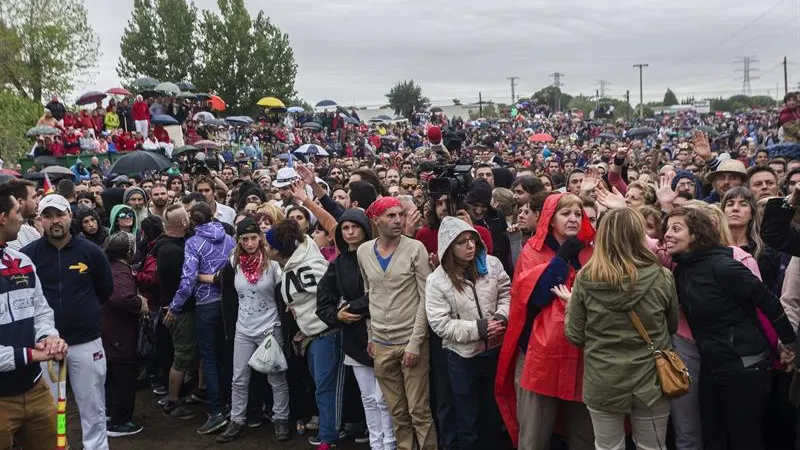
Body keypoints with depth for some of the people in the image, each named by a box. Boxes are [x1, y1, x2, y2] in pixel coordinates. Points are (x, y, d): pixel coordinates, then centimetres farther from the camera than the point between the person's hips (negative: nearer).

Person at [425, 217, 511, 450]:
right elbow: (441, 324, -17)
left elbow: (506, 293, 5)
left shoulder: (491, 264, -5)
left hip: (495, 349, 3)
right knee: (468, 420, 12)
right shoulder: (437, 280, -14)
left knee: (495, 411, 21)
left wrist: (501, 317, -15)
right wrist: (478, 329, -22)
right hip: (462, 356, -3)